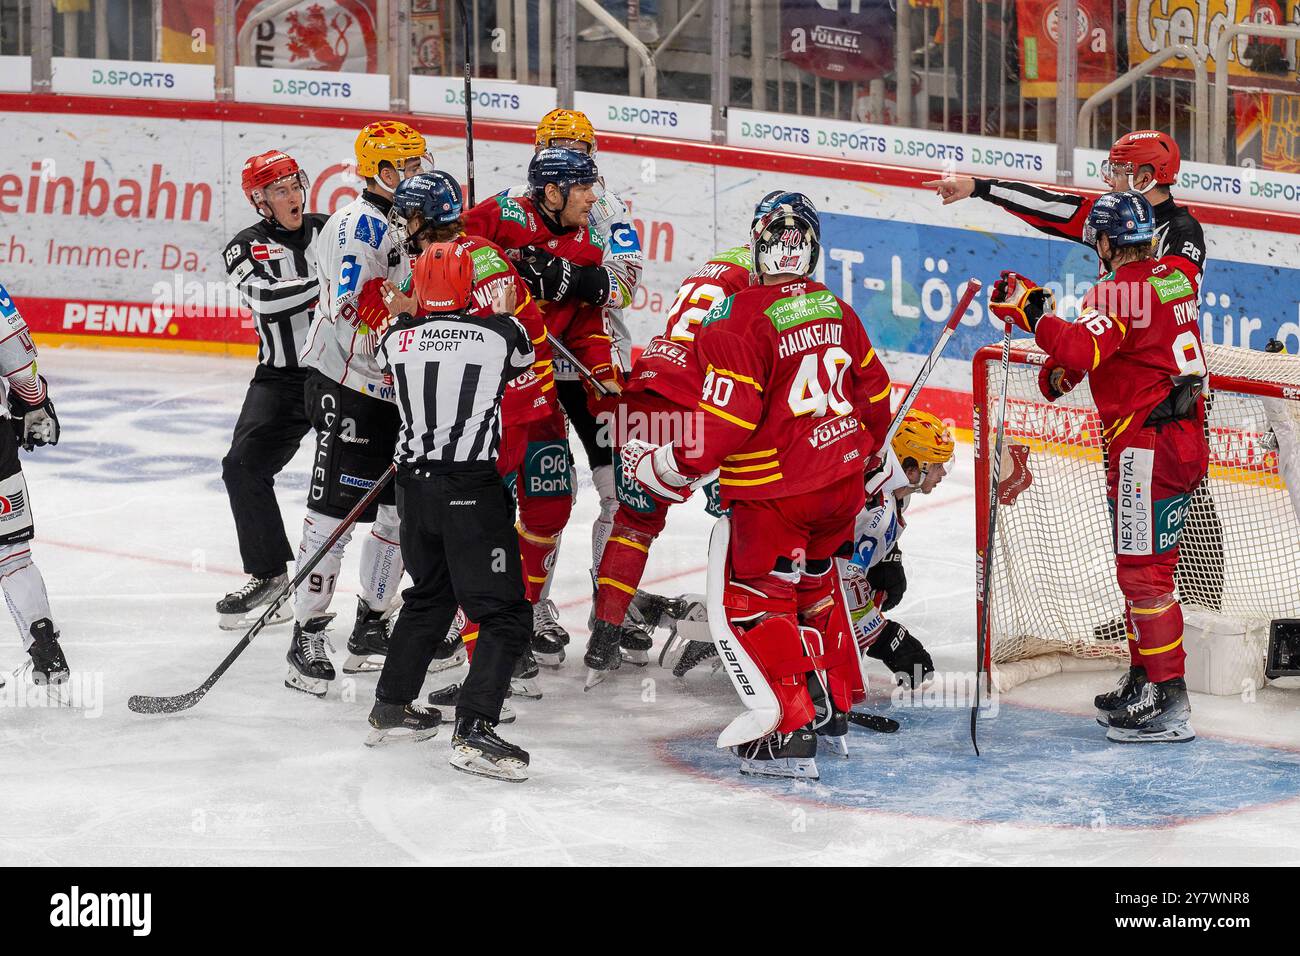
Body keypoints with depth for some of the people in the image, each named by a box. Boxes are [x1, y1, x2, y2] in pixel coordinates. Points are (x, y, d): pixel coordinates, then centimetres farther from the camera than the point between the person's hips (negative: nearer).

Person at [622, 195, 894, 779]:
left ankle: (790, 731, -3)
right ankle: (834, 704, 37)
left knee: (747, 603, 3)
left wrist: (663, 469, -7)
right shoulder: (833, 309, 6)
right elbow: (872, 390, 16)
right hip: (842, 480, 8)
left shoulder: (739, 319, -18)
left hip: (774, 494, -7)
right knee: (813, 583, 27)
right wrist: (863, 457, 32)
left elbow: (722, 423, -21)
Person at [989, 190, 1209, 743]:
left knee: (1142, 569, -7)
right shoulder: (1175, 277, 13)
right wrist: (1061, 369, 9)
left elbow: (1082, 349, -30)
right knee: (1144, 565, 18)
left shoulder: (1119, 290, -15)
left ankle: (1168, 702, -8)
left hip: (1148, 444, -10)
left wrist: (1031, 309, -19)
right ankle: (1144, 682, 27)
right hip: (1183, 436, 10)